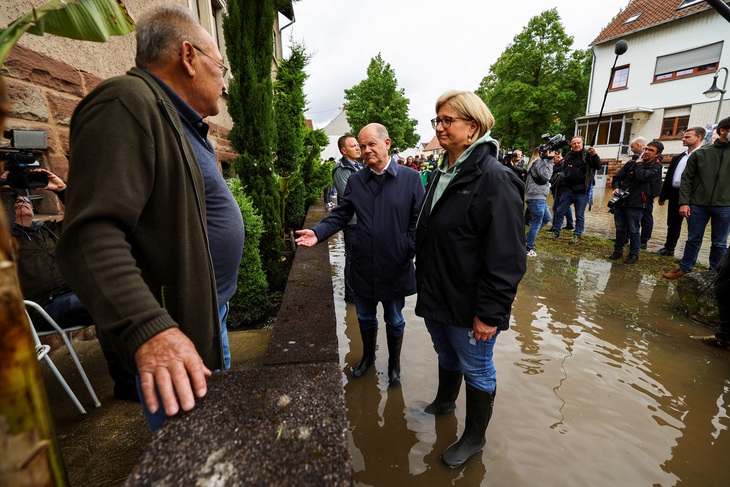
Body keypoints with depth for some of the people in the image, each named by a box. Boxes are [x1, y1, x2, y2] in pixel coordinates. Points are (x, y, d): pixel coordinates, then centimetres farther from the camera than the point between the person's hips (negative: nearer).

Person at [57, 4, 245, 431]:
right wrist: (148, 329, -37)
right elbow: (92, 235, -28)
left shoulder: (181, 123, 15)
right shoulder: (128, 101, -16)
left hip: (209, 318, 10)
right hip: (174, 338, -9)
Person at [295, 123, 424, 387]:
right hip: (363, 266, 3)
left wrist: (409, 250, -18)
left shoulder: (411, 178, -6)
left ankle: (394, 362, 43)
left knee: (394, 320, 17)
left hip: (396, 268, -2)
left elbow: (418, 221, -7)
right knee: (365, 318, 21)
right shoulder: (355, 180, 3)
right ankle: (368, 356, 48)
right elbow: (340, 215, 1)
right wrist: (318, 232, -14)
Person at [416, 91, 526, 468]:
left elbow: (506, 257, -23)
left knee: (476, 371, 15)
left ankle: (475, 437, 38)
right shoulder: (442, 174, 7)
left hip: (468, 307, -7)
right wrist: (424, 281, 17)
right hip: (436, 297, 8)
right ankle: (445, 401, 54)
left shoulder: (494, 179, -20)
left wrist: (490, 312, -21)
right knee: (446, 355, 28)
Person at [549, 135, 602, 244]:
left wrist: (594, 155, -26)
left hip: (581, 190, -4)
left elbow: (598, 166, -12)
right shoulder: (568, 156, 12)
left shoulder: (587, 155, -2)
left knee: (580, 215, 3)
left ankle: (577, 236, 10)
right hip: (567, 189, 4)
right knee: (559, 211, 5)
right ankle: (556, 232, 16)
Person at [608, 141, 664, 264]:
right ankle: (618, 250, 24)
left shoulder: (656, 166, -2)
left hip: (635, 204, -4)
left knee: (633, 231, 3)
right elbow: (617, 177, 12)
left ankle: (634, 254, 16)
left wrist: (639, 164, -3)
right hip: (620, 201, 4)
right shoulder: (631, 163, 9)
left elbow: (641, 176, -20)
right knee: (620, 228, 12)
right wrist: (616, 187, -7)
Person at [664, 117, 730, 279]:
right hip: (698, 205, -1)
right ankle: (684, 269, 21)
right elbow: (687, 179, 1)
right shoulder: (700, 153, 3)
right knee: (693, 240, 9)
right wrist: (684, 202, -7)